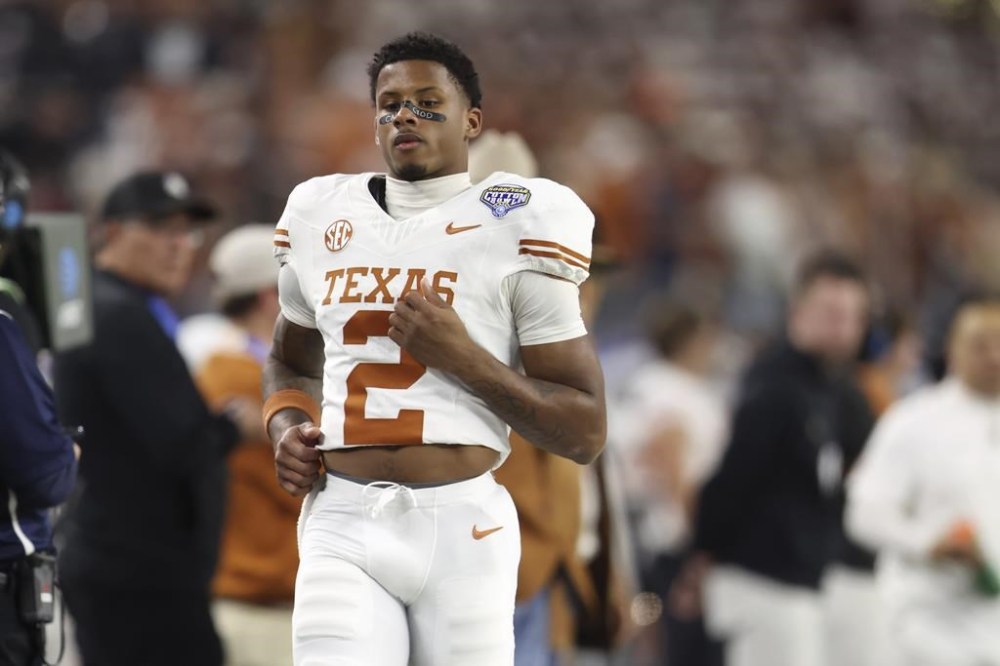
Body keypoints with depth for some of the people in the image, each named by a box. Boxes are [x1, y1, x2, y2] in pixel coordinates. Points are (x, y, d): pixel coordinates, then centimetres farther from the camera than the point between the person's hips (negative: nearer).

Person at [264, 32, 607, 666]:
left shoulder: (515, 228, 0)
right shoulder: (320, 216, 13)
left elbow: (585, 434, -2)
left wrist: (462, 355, -12)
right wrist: (287, 428, 9)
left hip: (462, 525, -2)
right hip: (343, 525, 2)